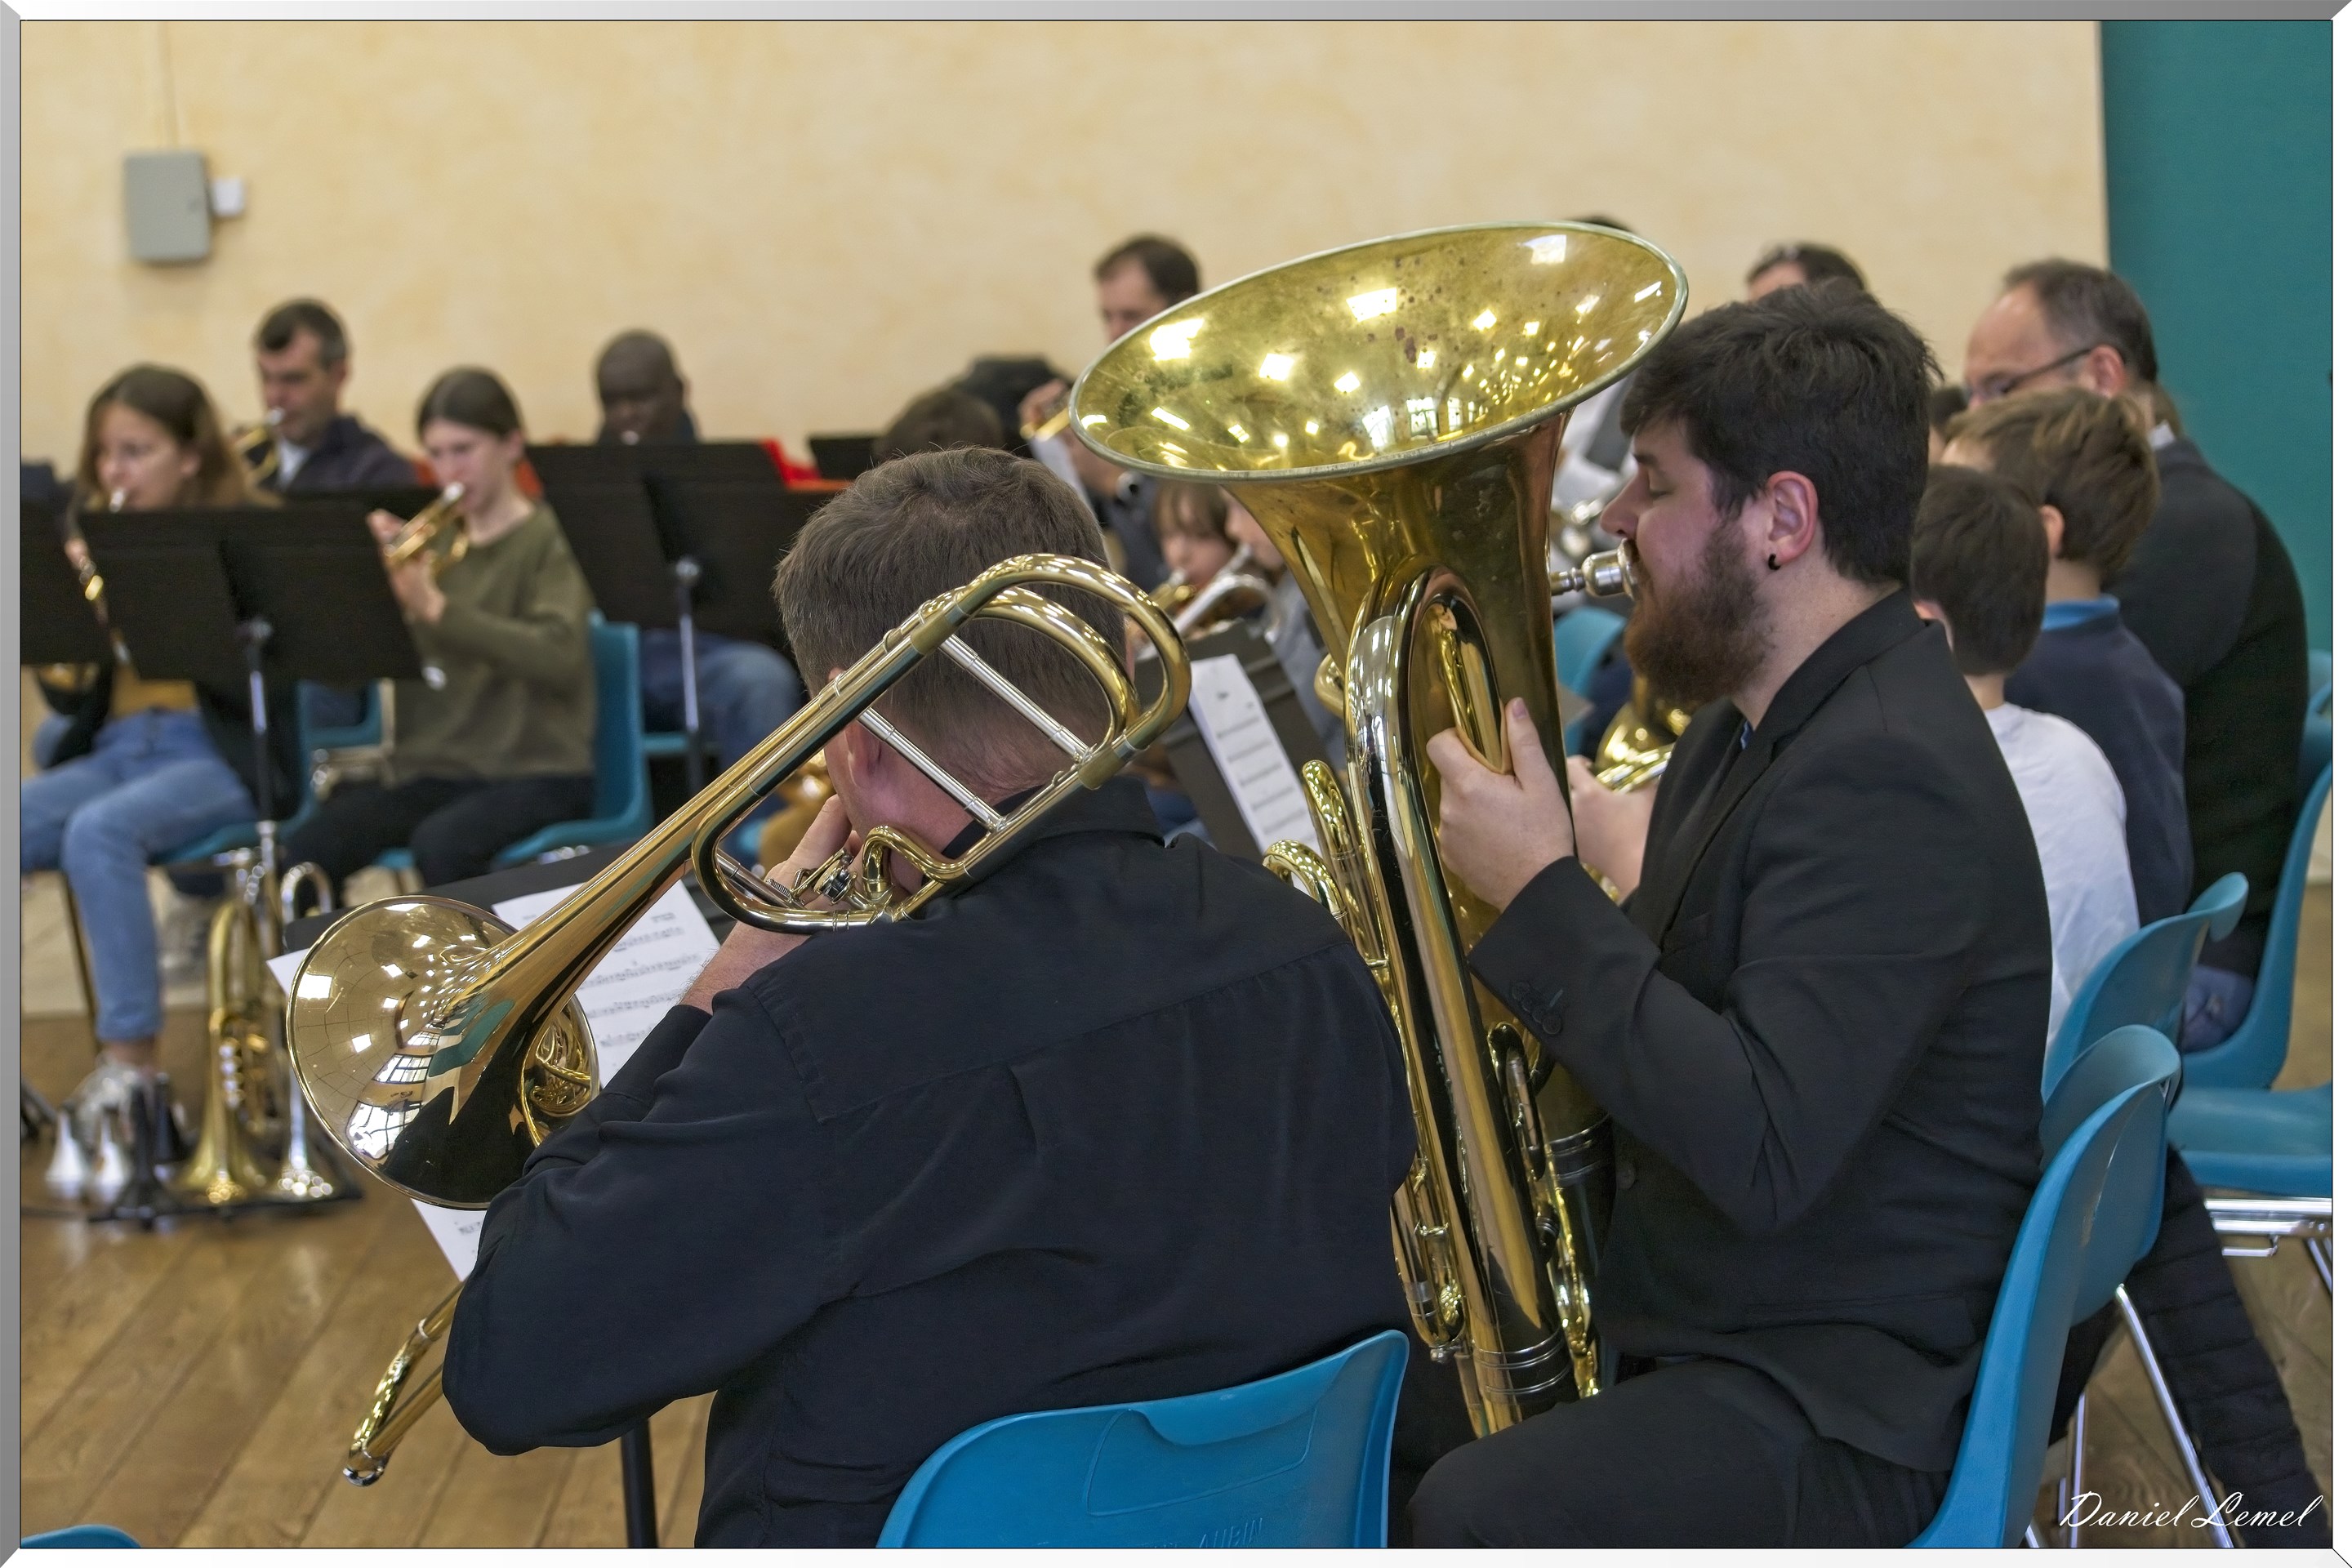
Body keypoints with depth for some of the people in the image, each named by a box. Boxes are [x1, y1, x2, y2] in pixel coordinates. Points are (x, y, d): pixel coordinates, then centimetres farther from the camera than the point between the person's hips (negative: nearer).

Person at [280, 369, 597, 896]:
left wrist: (437, 608, -28)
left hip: (535, 769, -4)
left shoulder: (549, 538, 0)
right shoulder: (434, 542, 14)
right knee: (307, 849, -22)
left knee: (440, 844, -35)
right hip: (432, 769, 5)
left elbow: (557, 655, -20)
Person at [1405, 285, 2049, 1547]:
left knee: (1474, 1517, -30)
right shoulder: (1749, 728, 11)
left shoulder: (1890, 780, -22)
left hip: (1835, 1416, -10)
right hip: (1669, 1321, 10)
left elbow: (1762, 1152, -31)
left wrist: (1543, 897, -26)